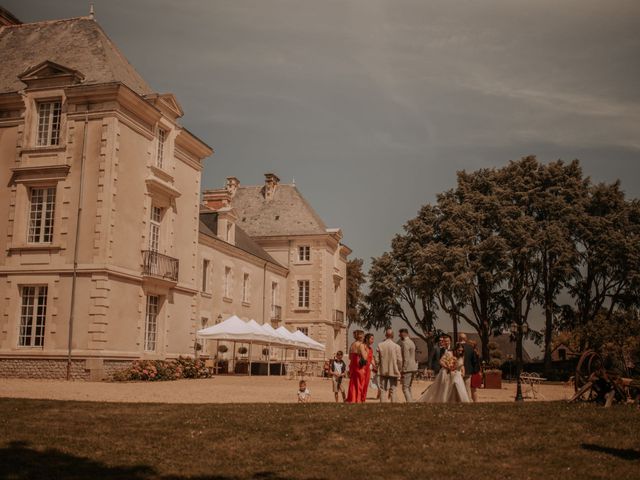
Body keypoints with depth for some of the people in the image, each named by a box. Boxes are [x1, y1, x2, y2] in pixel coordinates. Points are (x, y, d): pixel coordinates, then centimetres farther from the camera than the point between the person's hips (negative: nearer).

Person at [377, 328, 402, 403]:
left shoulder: (380, 345, -5)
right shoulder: (397, 346, -10)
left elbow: (378, 359, -2)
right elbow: (399, 360, -7)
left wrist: (379, 368, 12)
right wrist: (399, 370, 7)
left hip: (383, 371, 1)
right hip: (393, 371, -1)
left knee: (383, 390, 8)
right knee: (393, 390, 7)